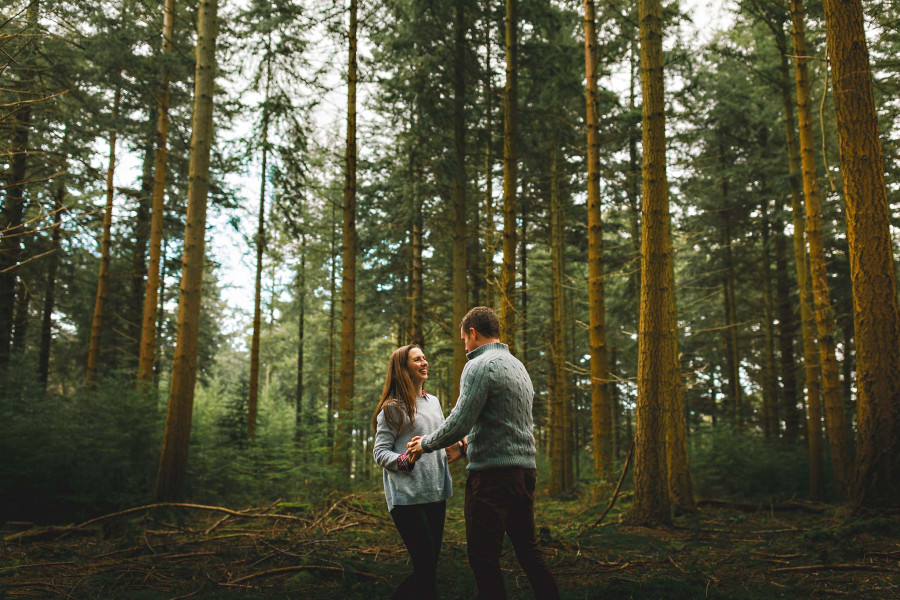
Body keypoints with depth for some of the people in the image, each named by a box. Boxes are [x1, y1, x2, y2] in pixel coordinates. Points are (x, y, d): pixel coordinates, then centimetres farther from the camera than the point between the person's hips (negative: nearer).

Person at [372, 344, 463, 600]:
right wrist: (406, 460, -24)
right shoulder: (393, 408, -4)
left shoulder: (433, 402, 16)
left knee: (429, 565, 10)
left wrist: (453, 451, 4)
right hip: (407, 497, -7)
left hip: (436, 494, 7)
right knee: (425, 566, -9)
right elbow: (380, 452, -7)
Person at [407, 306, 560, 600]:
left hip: (492, 474, -9)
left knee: (484, 557, -2)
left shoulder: (480, 366, -10)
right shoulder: (518, 366, 17)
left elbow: (459, 423, -17)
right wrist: (466, 447, 33)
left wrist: (424, 444, -1)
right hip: (525, 469, 9)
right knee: (528, 550, 16)